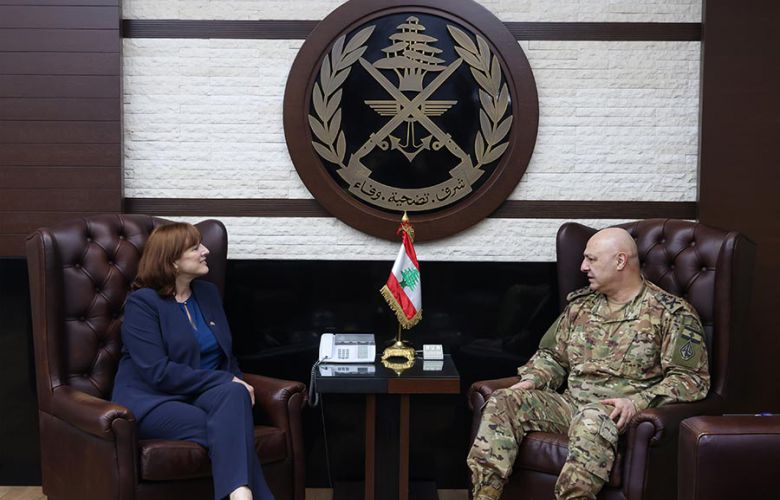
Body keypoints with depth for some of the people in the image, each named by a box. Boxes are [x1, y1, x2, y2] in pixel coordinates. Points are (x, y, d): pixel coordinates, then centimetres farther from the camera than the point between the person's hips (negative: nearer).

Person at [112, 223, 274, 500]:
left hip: (203, 394, 5)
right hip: (153, 401, -5)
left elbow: (226, 355, 20)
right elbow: (159, 373, -18)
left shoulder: (208, 293, 15)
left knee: (234, 394, -32)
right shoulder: (142, 303, -7)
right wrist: (226, 381, -19)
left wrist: (236, 384, -4)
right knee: (228, 429, -32)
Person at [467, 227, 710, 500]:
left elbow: (692, 378, -7)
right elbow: (552, 354, 25)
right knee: (502, 402, -15)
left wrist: (638, 402, -21)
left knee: (591, 421, -40)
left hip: (618, 412, -6)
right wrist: (529, 382, 4)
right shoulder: (580, 304, 18)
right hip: (570, 403, 6)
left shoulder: (672, 313, -1)